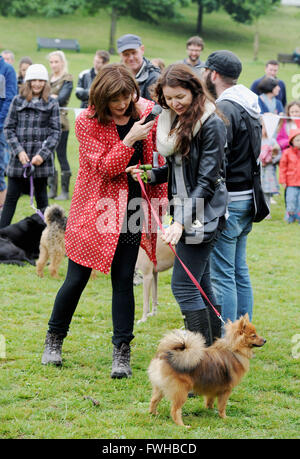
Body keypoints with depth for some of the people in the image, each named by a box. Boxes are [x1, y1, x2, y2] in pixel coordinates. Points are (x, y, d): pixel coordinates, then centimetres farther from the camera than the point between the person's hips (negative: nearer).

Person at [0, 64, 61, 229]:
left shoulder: (51, 104, 4)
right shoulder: (18, 101, 6)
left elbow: (55, 132, 0)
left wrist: (42, 154, -10)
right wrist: (19, 151, -7)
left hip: (41, 159, -1)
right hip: (19, 158, 1)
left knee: (41, 197, 7)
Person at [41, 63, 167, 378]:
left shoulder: (146, 112, 0)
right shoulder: (88, 122, -11)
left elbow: (156, 159, 11)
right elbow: (105, 168, -16)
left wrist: (158, 200, 3)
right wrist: (130, 140, -26)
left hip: (131, 208, 2)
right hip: (96, 207, -2)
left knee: (123, 279, 1)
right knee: (76, 279, 3)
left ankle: (122, 353, 7)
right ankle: (54, 340, 25)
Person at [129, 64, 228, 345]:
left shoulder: (211, 124, -15)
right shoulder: (173, 120, 10)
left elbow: (207, 180, -18)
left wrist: (182, 221, -24)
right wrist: (151, 175, -2)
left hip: (202, 214, -9)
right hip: (184, 213, 9)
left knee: (184, 286, -9)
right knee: (200, 286, 14)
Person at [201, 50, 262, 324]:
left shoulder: (224, 110, -16)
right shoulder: (249, 107, 15)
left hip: (227, 200, -10)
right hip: (247, 198, 10)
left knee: (222, 276, -6)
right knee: (240, 271, 15)